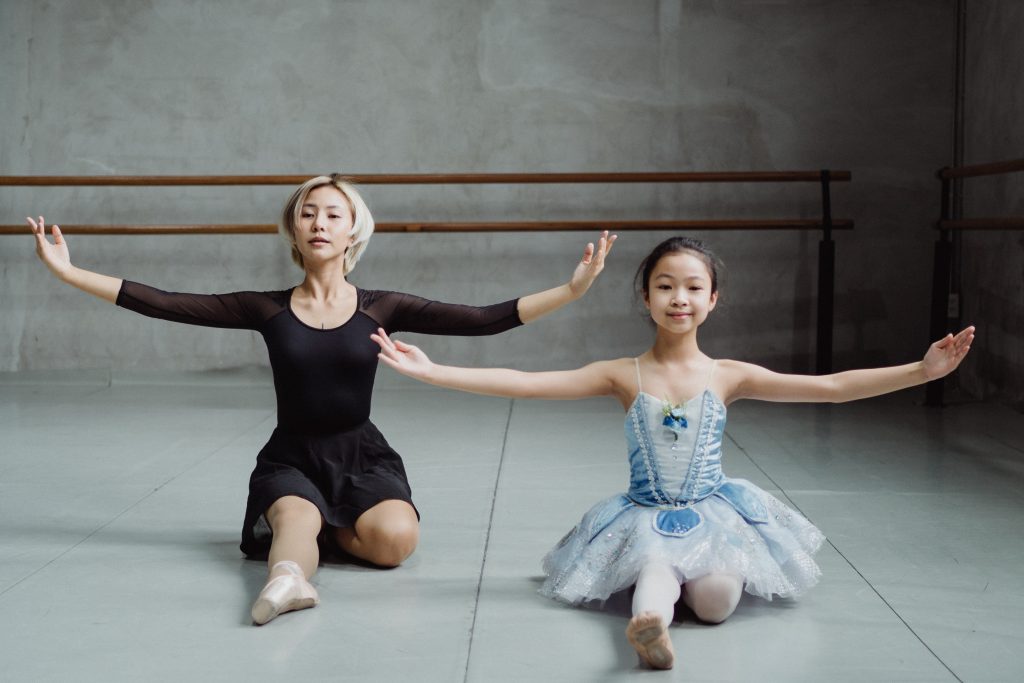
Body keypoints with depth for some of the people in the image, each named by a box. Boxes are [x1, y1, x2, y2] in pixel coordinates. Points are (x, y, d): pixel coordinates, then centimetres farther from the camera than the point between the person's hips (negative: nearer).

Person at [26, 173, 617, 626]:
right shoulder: (268, 309, 0)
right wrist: (68, 272, -9)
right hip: (291, 457, -1)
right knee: (296, 513, -34)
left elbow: (485, 320, -6)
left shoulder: (381, 308, 0)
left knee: (395, 538, -26)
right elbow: (162, 304, -3)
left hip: (362, 455, 1)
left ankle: (323, 527, 0)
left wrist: (573, 289, -16)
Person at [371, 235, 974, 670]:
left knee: (716, 602, -24)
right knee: (656, 567, -34)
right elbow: (522, 384, -10)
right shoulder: (624, 376, -4)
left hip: (714, 513, 1)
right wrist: (430, 371, -19)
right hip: (646, 518, -1)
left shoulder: (728, 377, -3)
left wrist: (921, 370, -16)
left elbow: (832, 387, -7)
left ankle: (670, 578, 5)